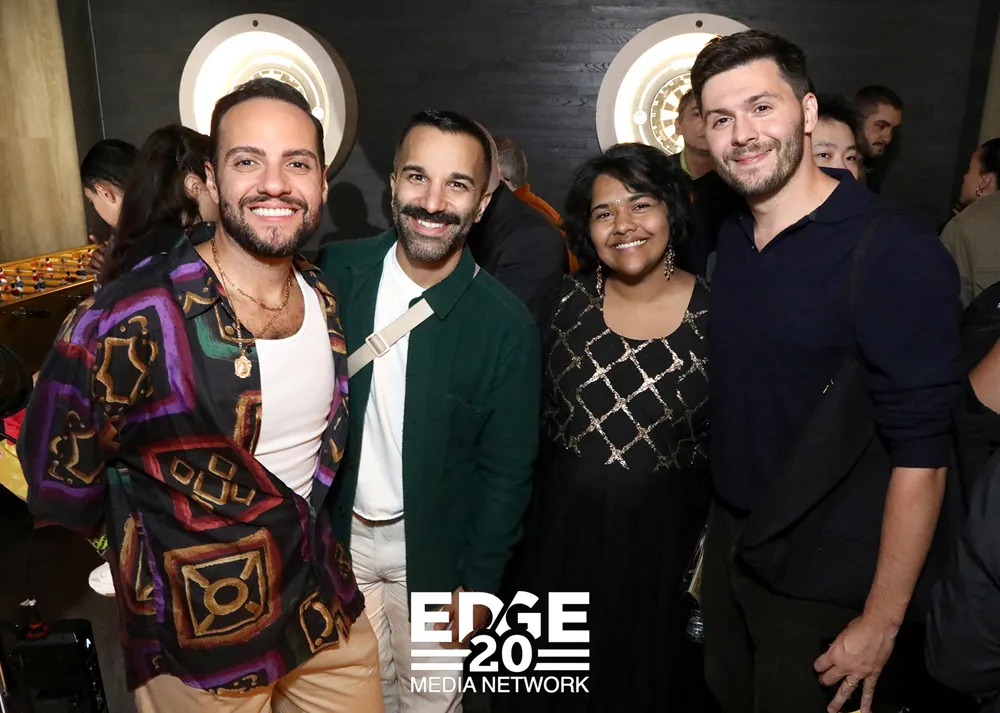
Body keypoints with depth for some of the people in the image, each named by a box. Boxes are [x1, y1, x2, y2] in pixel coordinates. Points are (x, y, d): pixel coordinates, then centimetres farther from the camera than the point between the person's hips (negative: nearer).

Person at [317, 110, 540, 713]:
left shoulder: (507, 324, -17)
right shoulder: (338, 271, -11)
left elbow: (507, 470, -10)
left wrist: (478, 581, -6)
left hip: (431, 548, -2)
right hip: (336, 529, 3)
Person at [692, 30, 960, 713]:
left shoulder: (897, 253, -20)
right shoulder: (732, 239, 1)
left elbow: (920, 452, -20)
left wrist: (881, 622, -16)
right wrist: (717, 530, 6)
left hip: (827, 582, -6)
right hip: (730, 546, 6)